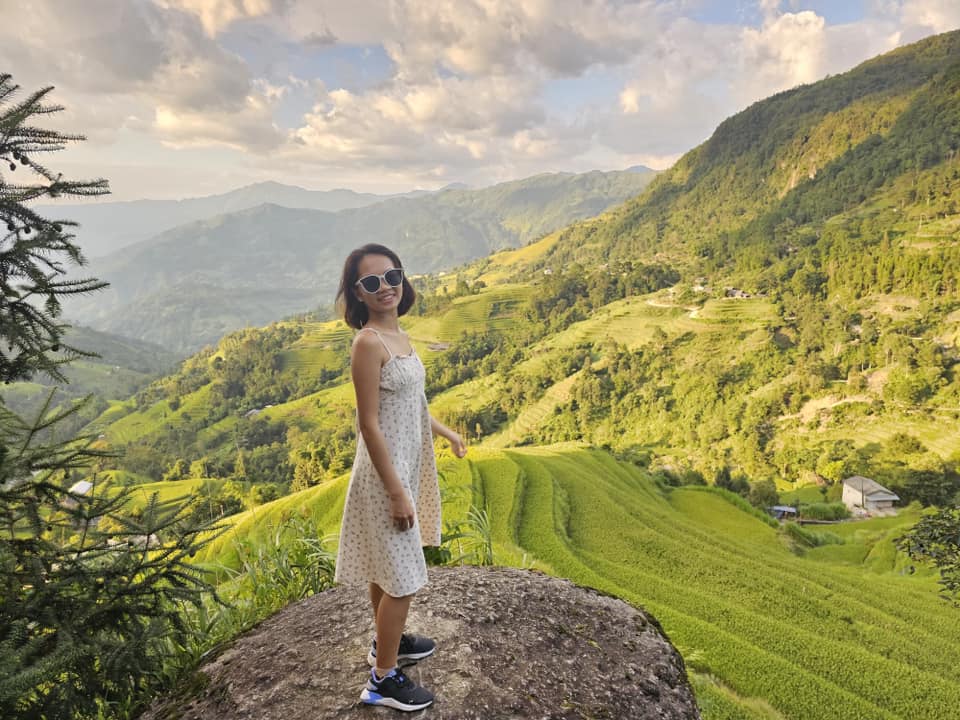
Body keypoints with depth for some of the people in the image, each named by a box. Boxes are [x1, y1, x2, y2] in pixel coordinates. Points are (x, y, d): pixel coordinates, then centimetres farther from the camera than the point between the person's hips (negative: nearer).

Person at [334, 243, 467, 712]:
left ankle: (388, 642, 43)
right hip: (385, 473, -9)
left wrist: (445, 432, 26)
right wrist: (396, 492, -21)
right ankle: (383, 679, 21)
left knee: (387, 568, 24)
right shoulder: (369, 342, -22)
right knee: (401, 578, 3)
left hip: (403, 466, 9)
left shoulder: (397, 335, 5)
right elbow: (370, 425, -23)